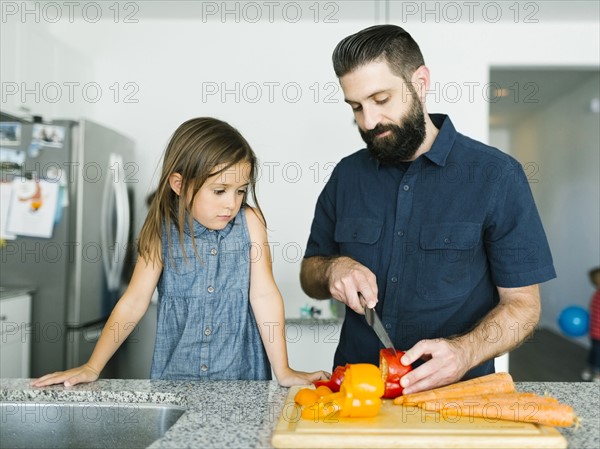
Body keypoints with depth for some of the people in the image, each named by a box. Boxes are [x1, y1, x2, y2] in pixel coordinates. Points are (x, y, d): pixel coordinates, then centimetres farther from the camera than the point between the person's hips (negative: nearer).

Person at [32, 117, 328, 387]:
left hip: (242, 380, -1)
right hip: (176, 378, 2)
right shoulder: (163, 232, -4)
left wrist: (282, 370, -15)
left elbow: (263, 295, -10)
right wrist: (92, 367, -8)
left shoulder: (249, 223, -7)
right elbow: (134, 301, -3)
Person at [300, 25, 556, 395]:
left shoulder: (496, 175, -5)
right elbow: (309, 275, 15)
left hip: (454, 392, -2)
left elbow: (522, 304, -4)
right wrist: (333, 269, -8)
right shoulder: (347, 175, 7)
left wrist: (464, 351, -22)